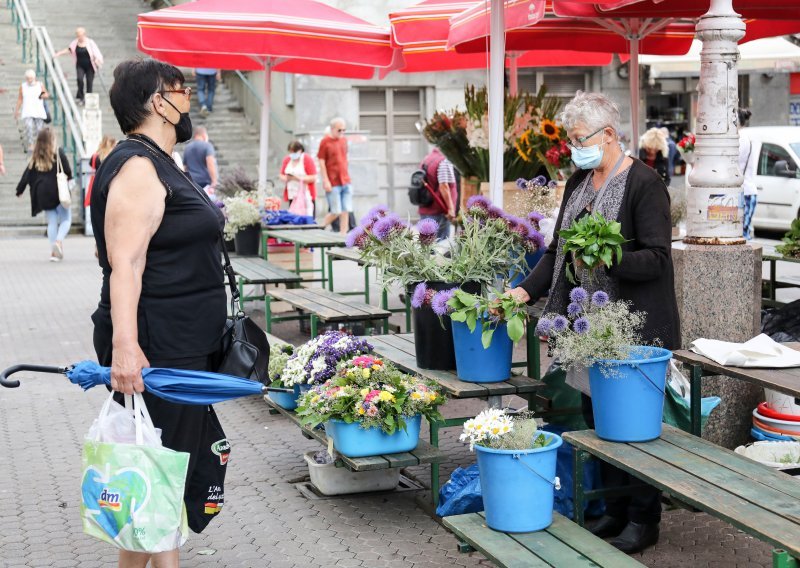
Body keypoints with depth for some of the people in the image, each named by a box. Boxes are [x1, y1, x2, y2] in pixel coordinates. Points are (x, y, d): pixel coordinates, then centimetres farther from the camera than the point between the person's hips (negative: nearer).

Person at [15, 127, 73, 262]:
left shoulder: (35, 157, 4)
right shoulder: (58, 152, -7)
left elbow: (27, 175, 8)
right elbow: (68, 171, -7)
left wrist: (20, 190, 19)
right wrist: (69, 178, 16)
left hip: (43, 194, 4)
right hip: (59, 192, -4)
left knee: (52, 222, 10)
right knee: (66, 220, 5)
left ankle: (53, 251, 5)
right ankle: (59, 240, -22)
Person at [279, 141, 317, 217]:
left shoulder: (307, 159, -6)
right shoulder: (286, 160, 10)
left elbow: (313, 178, -11)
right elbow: (281, 176, 15)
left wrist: (298, 178, -17)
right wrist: (286, 178, -8)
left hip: (306, 195, -5)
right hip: (292, 196, 5)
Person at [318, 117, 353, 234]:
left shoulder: (344, 140, 12)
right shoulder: (325, 142, -6)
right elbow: (321, 162, -8)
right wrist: (326, 181, -13)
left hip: (346, 182, 6)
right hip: (333, 183, -6)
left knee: (346, 211, 2)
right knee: (336, 212, -5)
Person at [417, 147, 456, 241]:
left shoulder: (425, 160, 16)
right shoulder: (444, 162, -11)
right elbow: (444, 186, -19)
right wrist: (450, 208, -19)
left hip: (424, 210, 8)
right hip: (439, 211, -8)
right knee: (441, 240, -5)